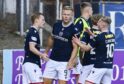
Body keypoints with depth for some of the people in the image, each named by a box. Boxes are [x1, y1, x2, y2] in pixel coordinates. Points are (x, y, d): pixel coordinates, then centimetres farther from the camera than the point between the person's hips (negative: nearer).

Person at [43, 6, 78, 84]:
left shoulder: (74, 29, -12)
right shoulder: (56, 25, 5)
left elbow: (75, 47, -13)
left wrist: (71, 61, -23)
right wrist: (46, 52, 22)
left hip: (64, 62, -5)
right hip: (52, 59, 5)